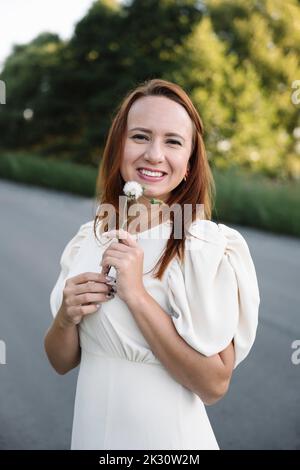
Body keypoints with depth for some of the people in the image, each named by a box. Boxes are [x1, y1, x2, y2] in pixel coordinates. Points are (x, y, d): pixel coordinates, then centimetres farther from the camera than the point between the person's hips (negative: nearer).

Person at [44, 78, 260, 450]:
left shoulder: (215, 246, -17)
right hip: (91, 431, 4)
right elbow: (62, 362, 4)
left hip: (167, 435, -4)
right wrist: (66, 318, -17)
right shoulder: (88, 240, -4)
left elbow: (214, 385, -20)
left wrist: (136, 295, -25)